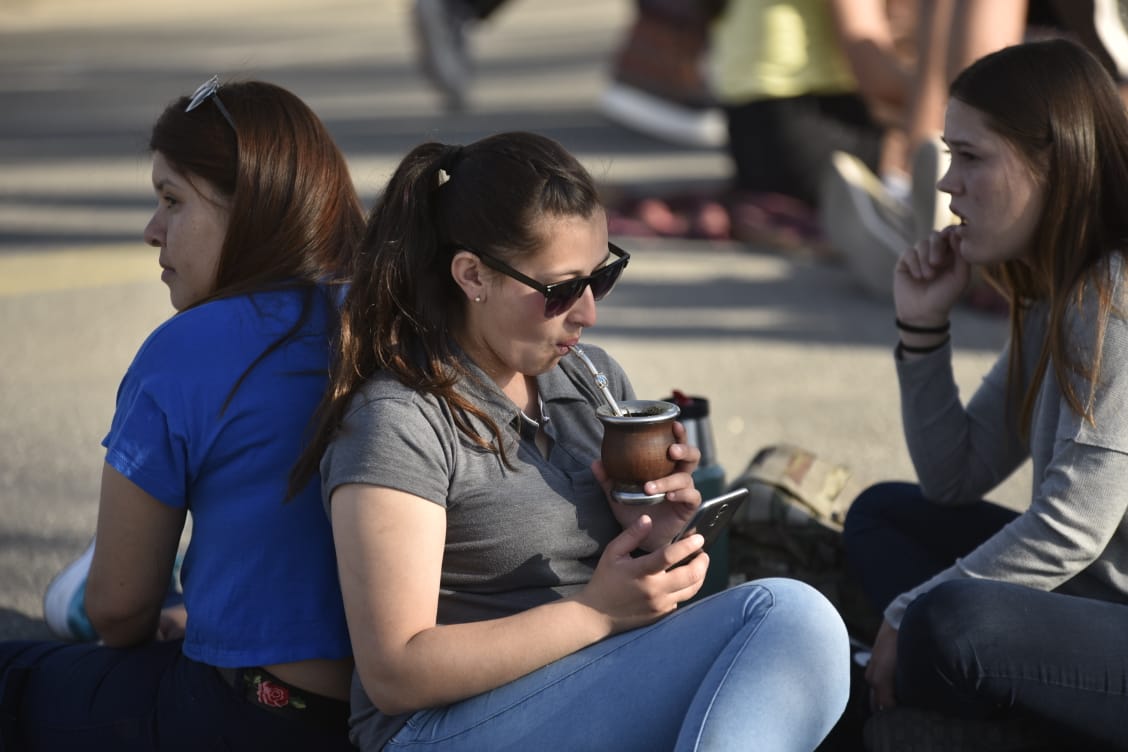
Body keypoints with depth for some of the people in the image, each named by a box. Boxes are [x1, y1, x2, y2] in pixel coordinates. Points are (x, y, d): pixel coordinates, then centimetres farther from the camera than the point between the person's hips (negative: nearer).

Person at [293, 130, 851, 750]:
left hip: (606, 699, 7)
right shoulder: (399, 423, -10)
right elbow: (394, 674, -14)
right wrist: (596, 613, -17)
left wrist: (655, 536, 2)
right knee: (792, 623, -26)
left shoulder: (594, 378, 14)